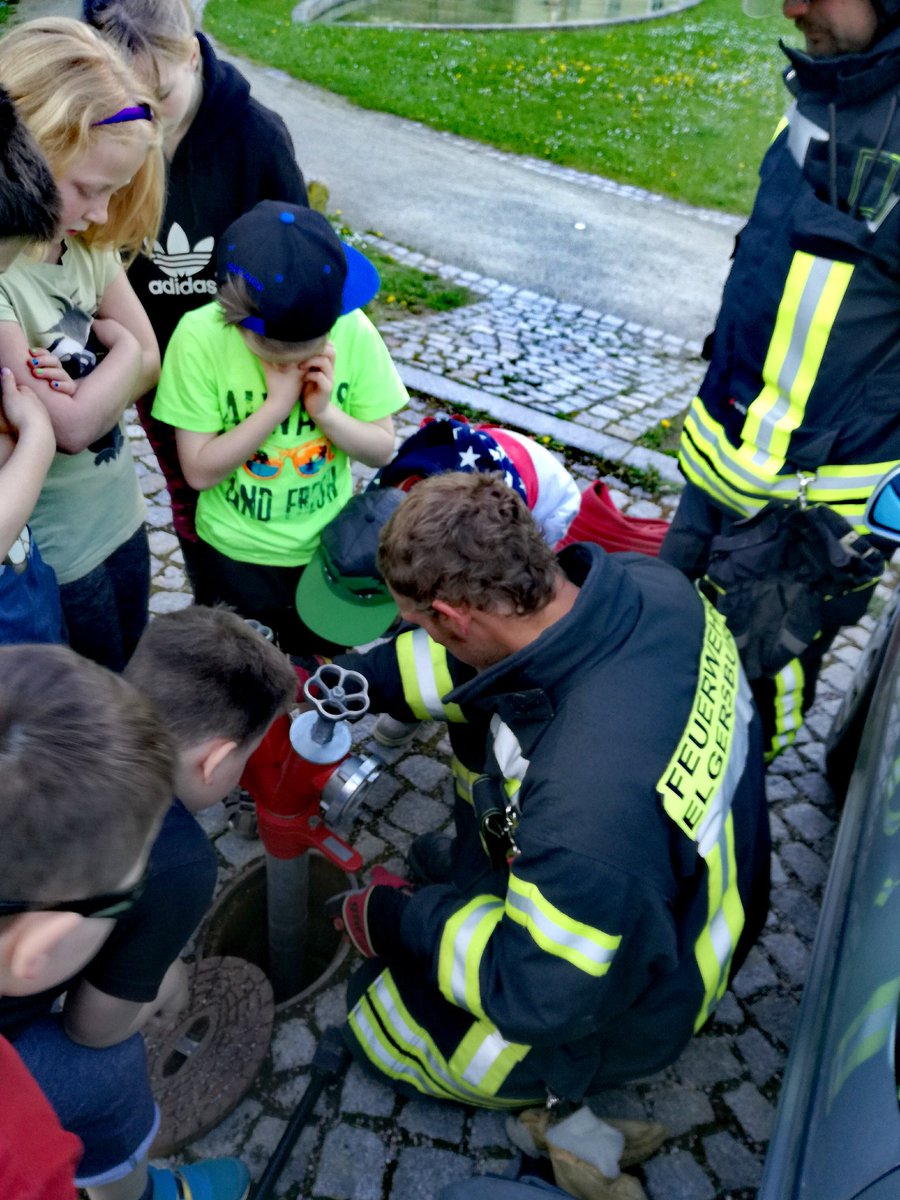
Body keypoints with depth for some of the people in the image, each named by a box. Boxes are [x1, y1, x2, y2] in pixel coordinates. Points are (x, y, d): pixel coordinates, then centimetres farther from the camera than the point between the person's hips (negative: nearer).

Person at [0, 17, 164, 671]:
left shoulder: (88, 241, -2)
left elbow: (148, 362, 0)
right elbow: (70, 426, -26)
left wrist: (86, 387, -20)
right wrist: (122, 351, -9)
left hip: (122, 514, 7)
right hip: (55, 555, -6)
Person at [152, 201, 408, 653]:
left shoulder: (353, 330, -16)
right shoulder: (201, 335, -21)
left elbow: (381, 450, -9)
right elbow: (199, 470, -20)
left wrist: (325, 410, -26)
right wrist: (277, 404, -27)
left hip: (329, 546, 2)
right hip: (235, 555, -1)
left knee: (325, 662, 24)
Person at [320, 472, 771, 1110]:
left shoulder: (583, 798, -45)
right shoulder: (643, 581, -23)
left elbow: (542, 994, -28)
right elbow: (494, 651, -4)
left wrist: (403, 919, -15)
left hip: (620, 997, -6)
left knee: (373, 1011, 10)